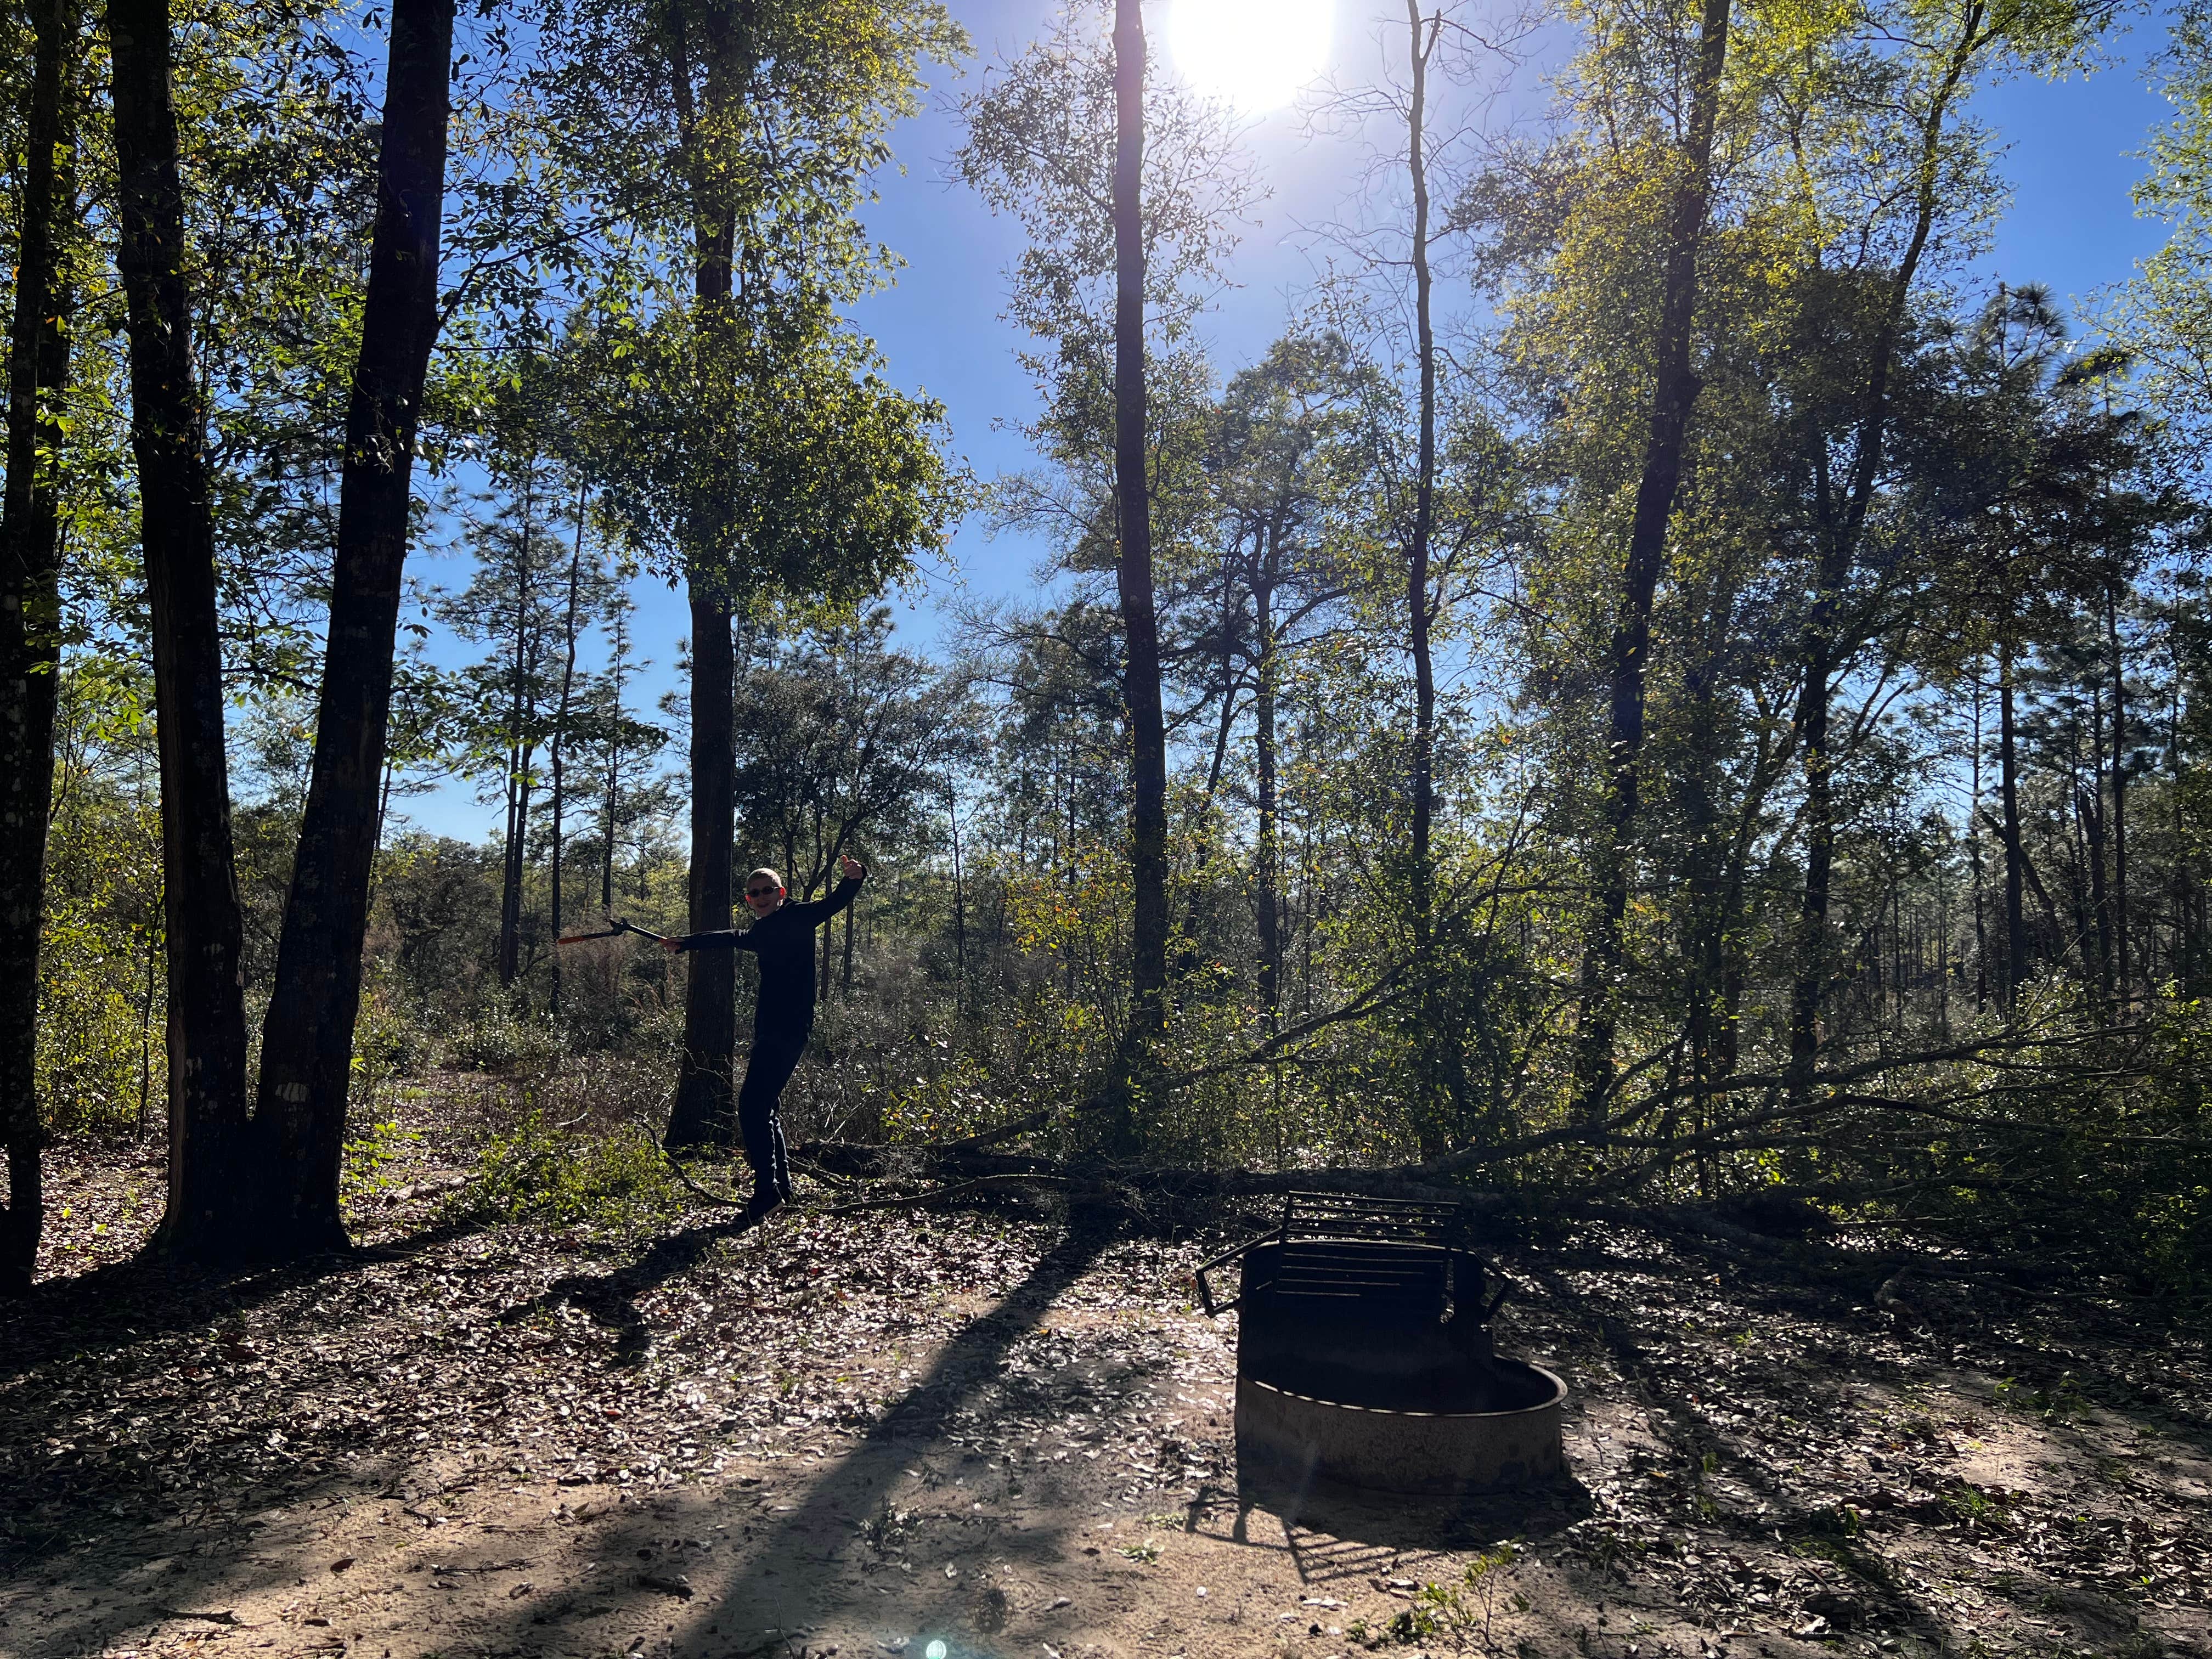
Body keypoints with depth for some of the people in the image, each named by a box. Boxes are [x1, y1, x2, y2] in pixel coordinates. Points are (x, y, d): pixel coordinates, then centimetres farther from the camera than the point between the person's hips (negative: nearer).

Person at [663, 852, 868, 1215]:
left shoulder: (797, 917, -4)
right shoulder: (760, 933, 20)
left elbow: (834, 903, -20)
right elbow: (729, 938, 39)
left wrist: (854, 878, -41)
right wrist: (683, 943, 52)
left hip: (789, 1029, -9)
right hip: (770, 1031, 9)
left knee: (752, 1106, -14)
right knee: (764, 1109, 13)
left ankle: (767, 1189, -12)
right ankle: (781, 1186, 22)